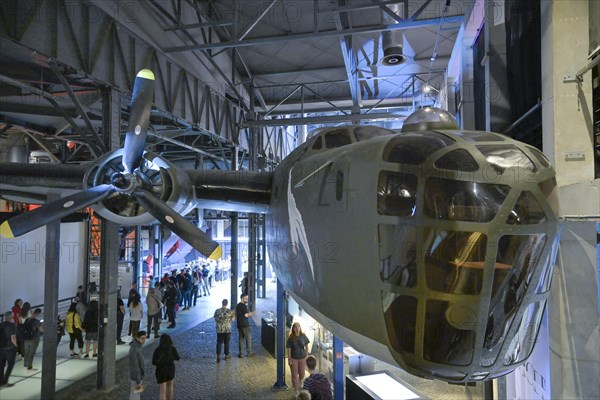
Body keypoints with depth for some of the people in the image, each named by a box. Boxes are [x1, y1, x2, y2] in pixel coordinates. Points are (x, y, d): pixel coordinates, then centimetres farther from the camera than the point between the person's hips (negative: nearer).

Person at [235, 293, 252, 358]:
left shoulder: (237, 305, 12)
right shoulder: (244, 306, -15)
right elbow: (246, 315, -20)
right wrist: (249, 313, 0)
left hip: (239, 325, 8)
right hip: (245, 325, -8)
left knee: (240, 338, 11)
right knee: (248, 338, 4)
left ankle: (240, 353, 10)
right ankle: (249, 352, 10)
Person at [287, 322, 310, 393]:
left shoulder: (303, 336, -11)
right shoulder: (291, 338, -17)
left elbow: (306, 346, 1)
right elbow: (289, 349, -11)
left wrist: (307, 355, 2)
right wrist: (289, 359, -10)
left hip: (302, 358, 2)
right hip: (294, 358, -2)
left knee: (302, 374, 17)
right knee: (294, 375, 6)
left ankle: (299, 382, 51)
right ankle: (296, 391, 22)